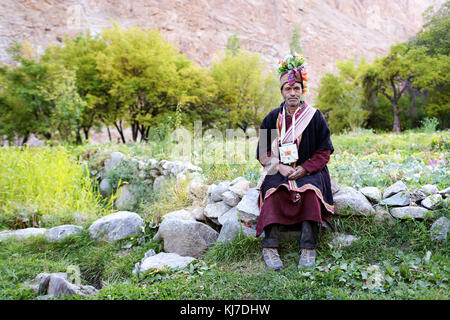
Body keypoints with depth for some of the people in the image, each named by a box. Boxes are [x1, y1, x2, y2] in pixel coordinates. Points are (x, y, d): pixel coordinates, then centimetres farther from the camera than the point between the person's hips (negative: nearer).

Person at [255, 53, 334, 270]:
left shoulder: (315, 117, 4)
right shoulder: (272, 118, 7)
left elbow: (324, 152, 3)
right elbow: (263, 154, 8)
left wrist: (305, 168, -13)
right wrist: (279, 166, -12)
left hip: (309, 170, -1)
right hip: (279, 170, 1)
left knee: (310, 190, -33)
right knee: (273, 190, -30)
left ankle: (308, 248, -27)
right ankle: (270, 247, -29)